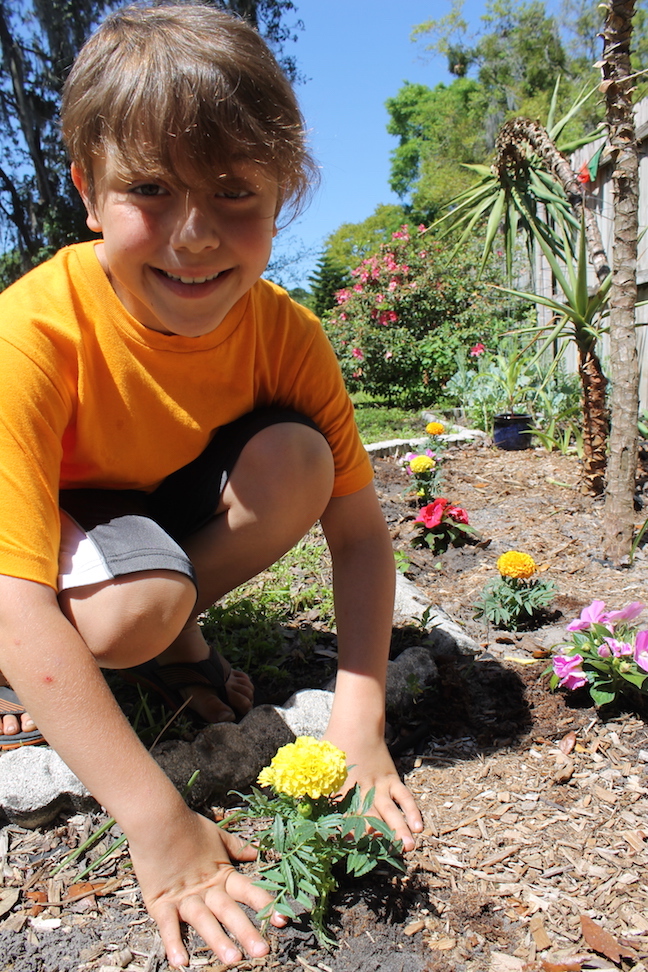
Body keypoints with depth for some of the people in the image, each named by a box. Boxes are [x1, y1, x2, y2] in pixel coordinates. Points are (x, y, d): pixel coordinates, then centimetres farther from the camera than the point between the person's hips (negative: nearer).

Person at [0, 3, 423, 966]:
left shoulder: (284, 332, -20)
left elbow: (361, 532, -16)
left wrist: (358, 718, -27)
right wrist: (159, 824, -38)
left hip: (172, 506, 4)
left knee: (295, 460, -24)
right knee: (134, 606, -36)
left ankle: (177, 633, -1)